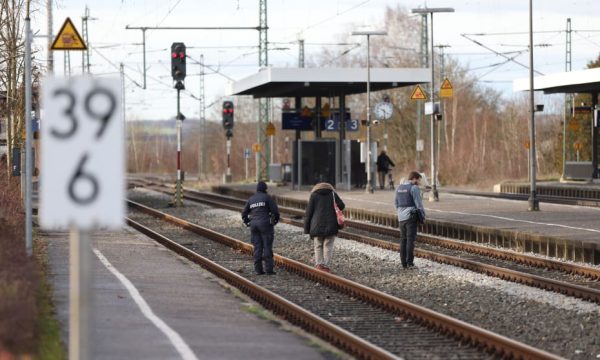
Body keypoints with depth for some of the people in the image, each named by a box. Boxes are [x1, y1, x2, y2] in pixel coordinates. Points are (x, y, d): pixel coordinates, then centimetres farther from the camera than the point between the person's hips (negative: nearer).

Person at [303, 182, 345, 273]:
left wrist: (306, 228, 6)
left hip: (317, 226, 0)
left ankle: (319, 264, -3)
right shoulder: (333, 194, 8)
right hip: (331, 226, 0)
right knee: (328, 246, 5)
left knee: (318, 246, 10)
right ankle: (326, 265, -1)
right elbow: (342, 206, 0)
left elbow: (308, 213, 2)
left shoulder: (314, 195, 6)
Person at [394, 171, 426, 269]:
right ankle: (410, 261, -12)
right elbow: (419, 204, -11)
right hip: (411, 217, -6)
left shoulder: (399, 188, 12)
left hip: (401, 218, 6)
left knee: (403, 240, 8)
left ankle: (404, 263, 6)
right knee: (411, 239, -6)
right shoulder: (414, 188, -9)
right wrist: (423, 216, -1)